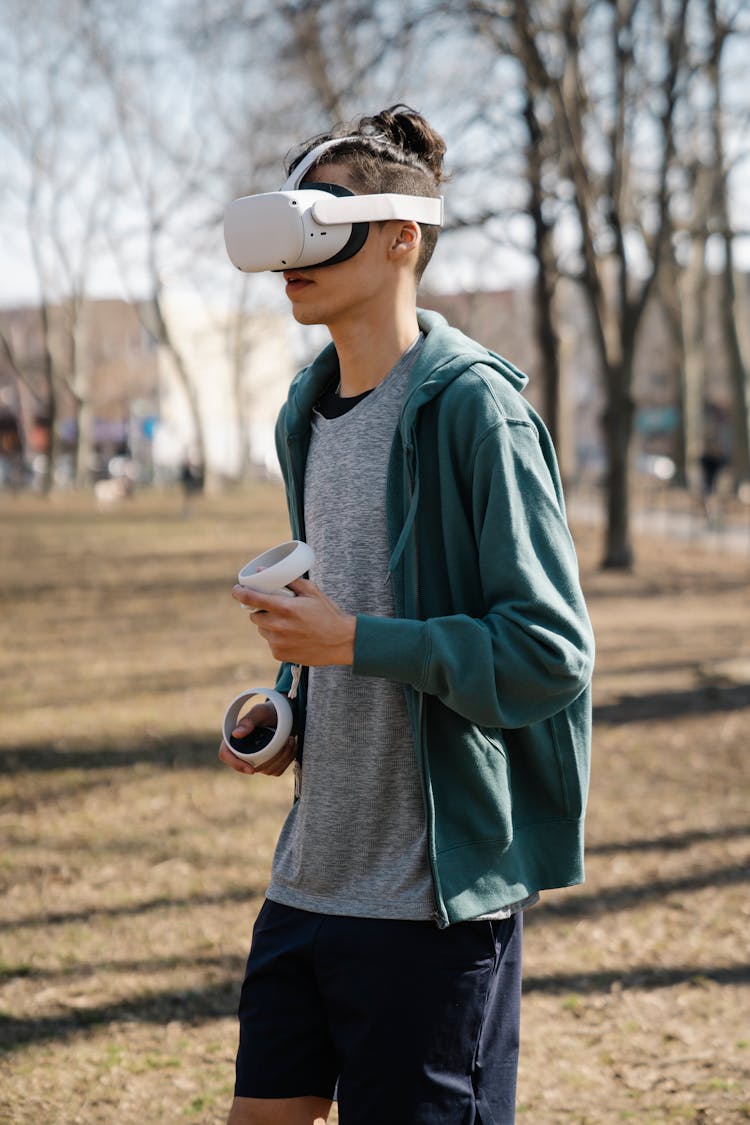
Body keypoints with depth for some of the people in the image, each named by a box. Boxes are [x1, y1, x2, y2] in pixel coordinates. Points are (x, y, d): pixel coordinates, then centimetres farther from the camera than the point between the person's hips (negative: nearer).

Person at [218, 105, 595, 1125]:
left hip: (439, 887, -8)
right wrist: (284, 714, 6)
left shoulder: (474, 408, -15)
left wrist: (352, 643, -19)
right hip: (310, 876, 8)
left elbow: (553, 654, -18)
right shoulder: (310, 413, 11)